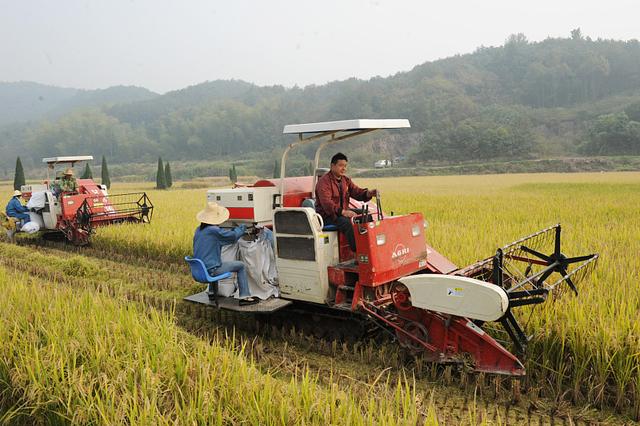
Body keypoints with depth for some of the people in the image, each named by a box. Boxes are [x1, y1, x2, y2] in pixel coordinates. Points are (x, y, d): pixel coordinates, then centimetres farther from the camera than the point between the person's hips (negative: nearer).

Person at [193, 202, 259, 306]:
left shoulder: (198, 230, 6)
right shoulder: (214, 231, -20)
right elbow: (233, 236, -11)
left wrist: (232, 230, 18)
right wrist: (242, 228, 8)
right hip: (210, 270, -8)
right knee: (240, 266, 6)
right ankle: (244, 297, 6)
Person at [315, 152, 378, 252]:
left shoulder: (346, 180, 14)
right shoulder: (324, 181, -14)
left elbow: (357, 192, 4)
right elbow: (326, 202, -28)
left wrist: (369, 193, -20)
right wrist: (343, 212, -41)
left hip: (343, 212, 8)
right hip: (327, 216, -8)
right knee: (346, 222, -34)